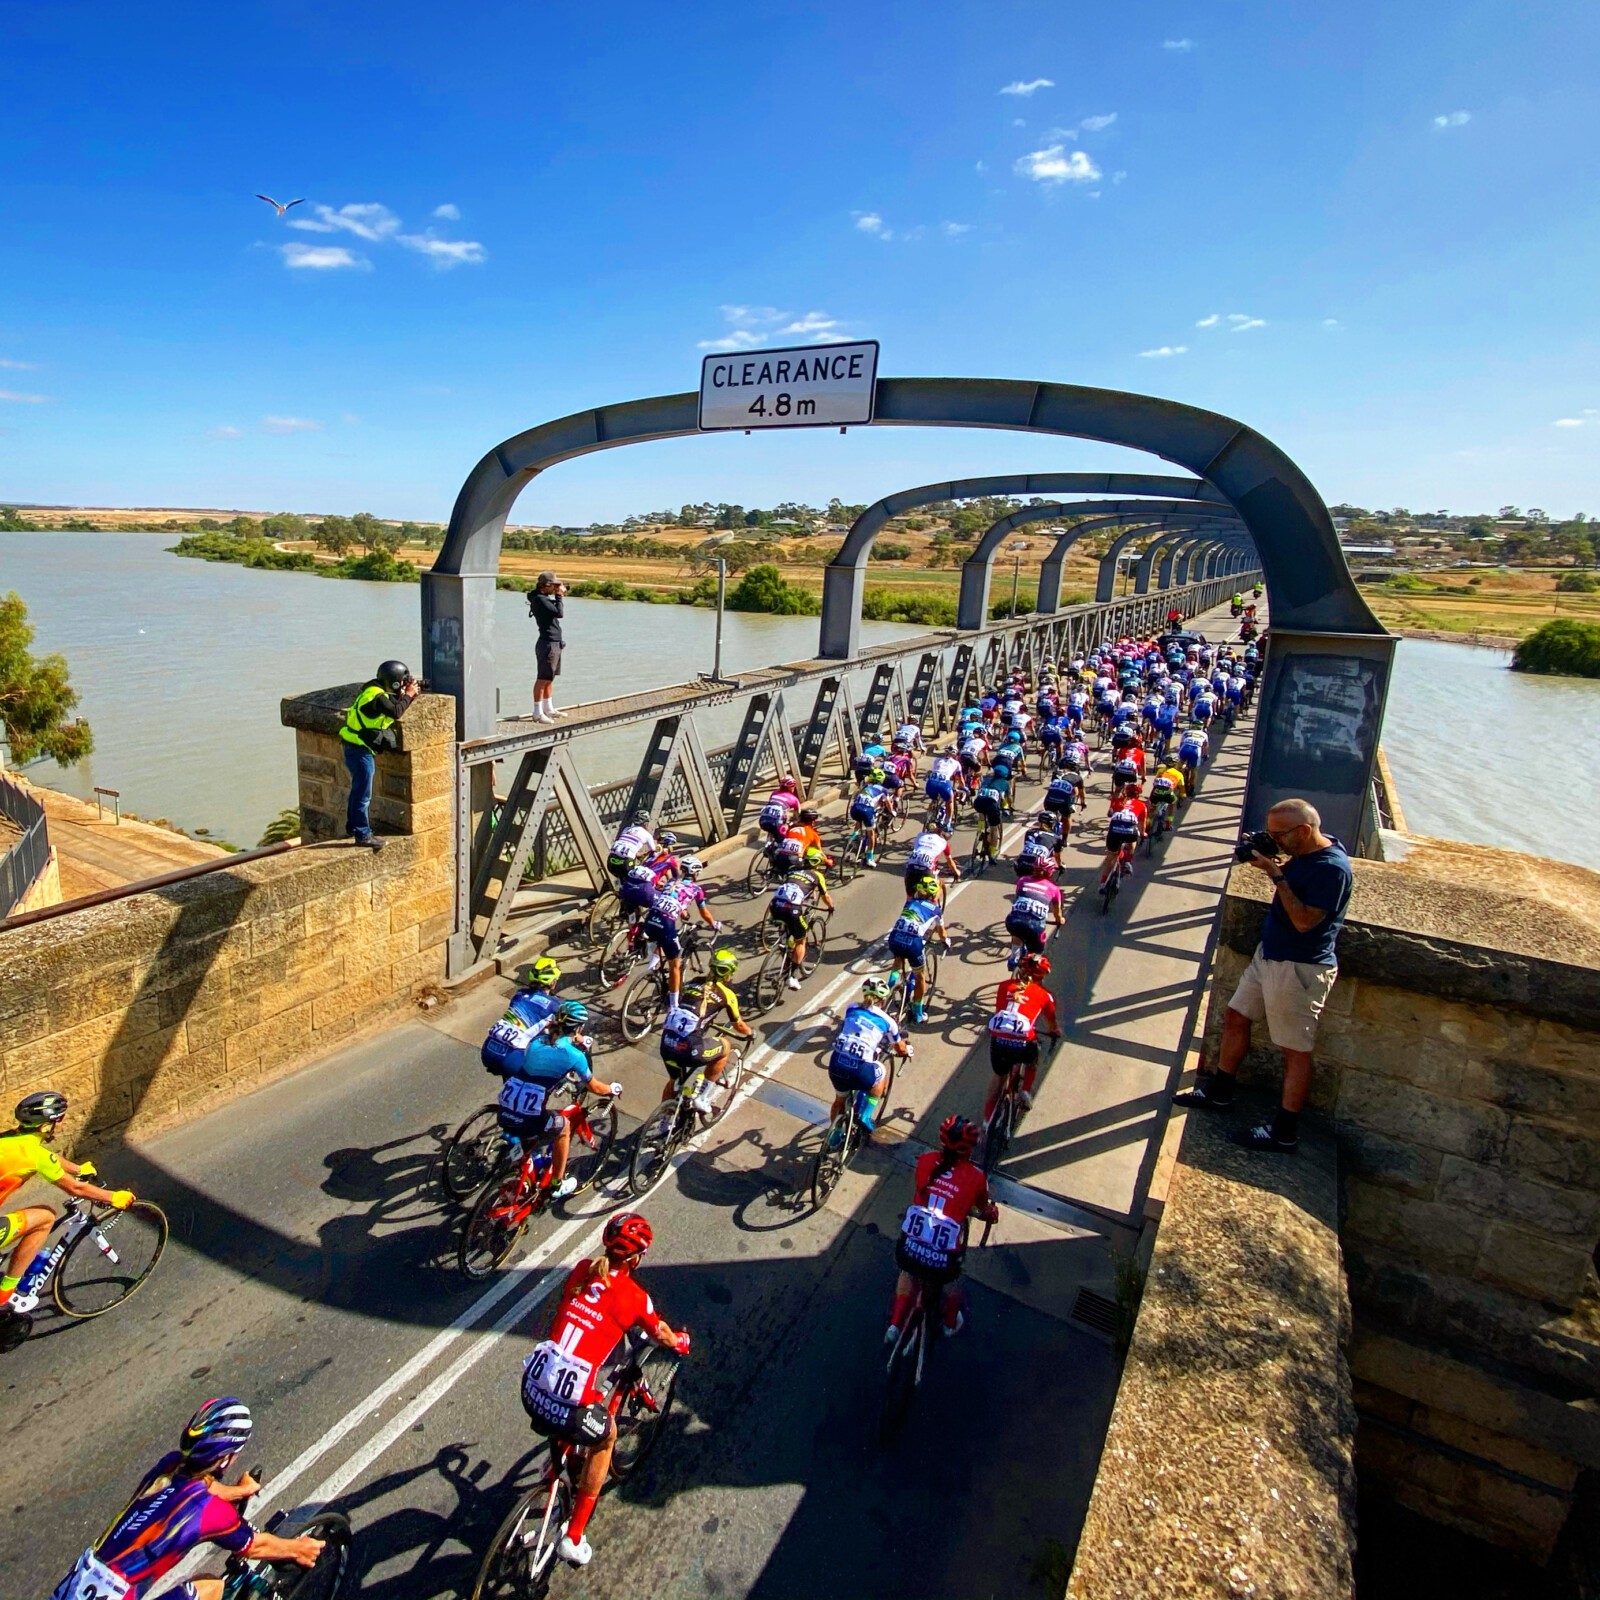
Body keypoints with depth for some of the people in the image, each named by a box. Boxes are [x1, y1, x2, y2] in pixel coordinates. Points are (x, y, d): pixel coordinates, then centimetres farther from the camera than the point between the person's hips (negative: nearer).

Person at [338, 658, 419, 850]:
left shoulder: (379, 692, 10)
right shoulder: (376, 695, -20)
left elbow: (396, 710, 14)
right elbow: (396, 712, -24)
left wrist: (408, 695, 1)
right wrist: (408, 695, -11)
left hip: (358, 748, 10)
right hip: (359, 750, -10)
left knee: (358, 789, 21)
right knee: (363, 794, -5)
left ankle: (353, 827, 34)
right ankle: (363, 835, 0)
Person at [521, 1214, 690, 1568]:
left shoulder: (581, 1271, 7)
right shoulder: (634, 1295, -5)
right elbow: (660, 1334, 15)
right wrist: (680, 1343, 38)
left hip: (531, 1390, 5)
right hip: (571, 1406, -5)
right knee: (605, 1438, 26)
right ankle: (573, 1538, 27)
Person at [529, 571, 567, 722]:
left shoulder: (544, 598, 13)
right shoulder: (540, 599, -16)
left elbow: (558, 610, 24)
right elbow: (560, 613, -22)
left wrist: (559, 596, 10)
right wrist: (559, 595, -10)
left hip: (555, 644, 10)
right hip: (547, 644, -10)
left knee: (549, 679, 17)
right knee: (543, 679, -6)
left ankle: (549, 709, 26)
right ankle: (538, 712, -2)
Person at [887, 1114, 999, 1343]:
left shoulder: (925, 1161, -3)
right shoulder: (976, 1177, -8)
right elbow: (985, 1212, 10)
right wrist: (992, 1213, 35)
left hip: (908, 1248, 1)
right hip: (942, 1259, -1)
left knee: (907, 1273, 36)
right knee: (948, 1283, 34)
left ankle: (895, 1325, 38)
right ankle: (952, 1324, 57)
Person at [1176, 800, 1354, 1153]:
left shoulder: (1333, 868, -23)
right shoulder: (1301, 855, 3)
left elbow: (1304, 921, -26)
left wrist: (1276, 874, -25)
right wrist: (1273, 865, -4)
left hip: (1300, 968, -9)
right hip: (1269, 954, 10)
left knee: (1295, 1050, 2)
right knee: (1235, 1017, 17)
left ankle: (1285, 1131, 14)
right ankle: (1220, 1090, 33)